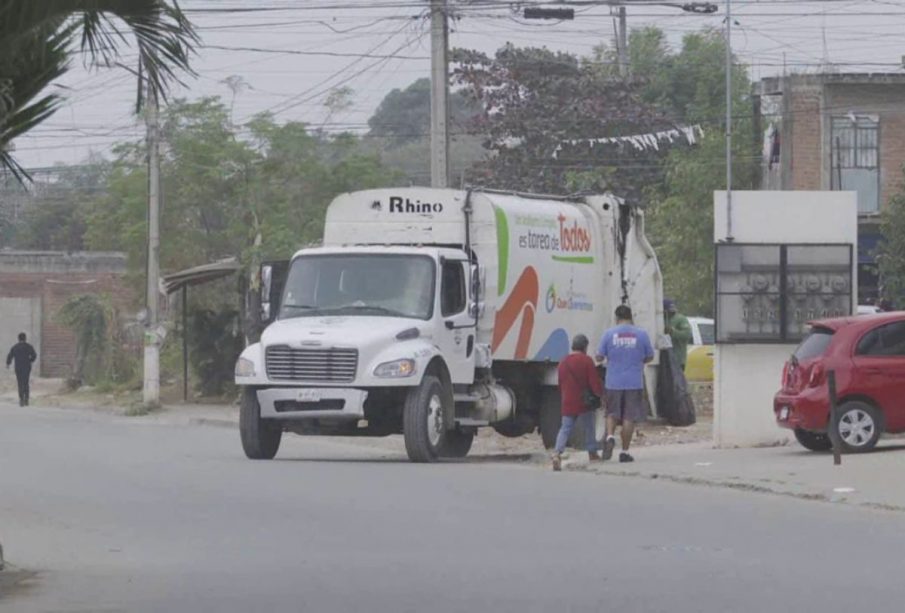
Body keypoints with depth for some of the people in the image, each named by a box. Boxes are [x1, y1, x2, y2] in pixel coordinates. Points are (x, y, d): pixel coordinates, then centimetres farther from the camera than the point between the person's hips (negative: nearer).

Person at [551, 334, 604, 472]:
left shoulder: (563, 363, 9)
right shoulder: (587, 361, -9)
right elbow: (594, 382, -11)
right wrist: (600, 393, 6)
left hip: (567, 403, 4)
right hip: (584, 402, -4)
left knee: (565, 428, 2)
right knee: (589, 427, 15)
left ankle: (557, 452, -19)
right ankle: (592, 453, 25)